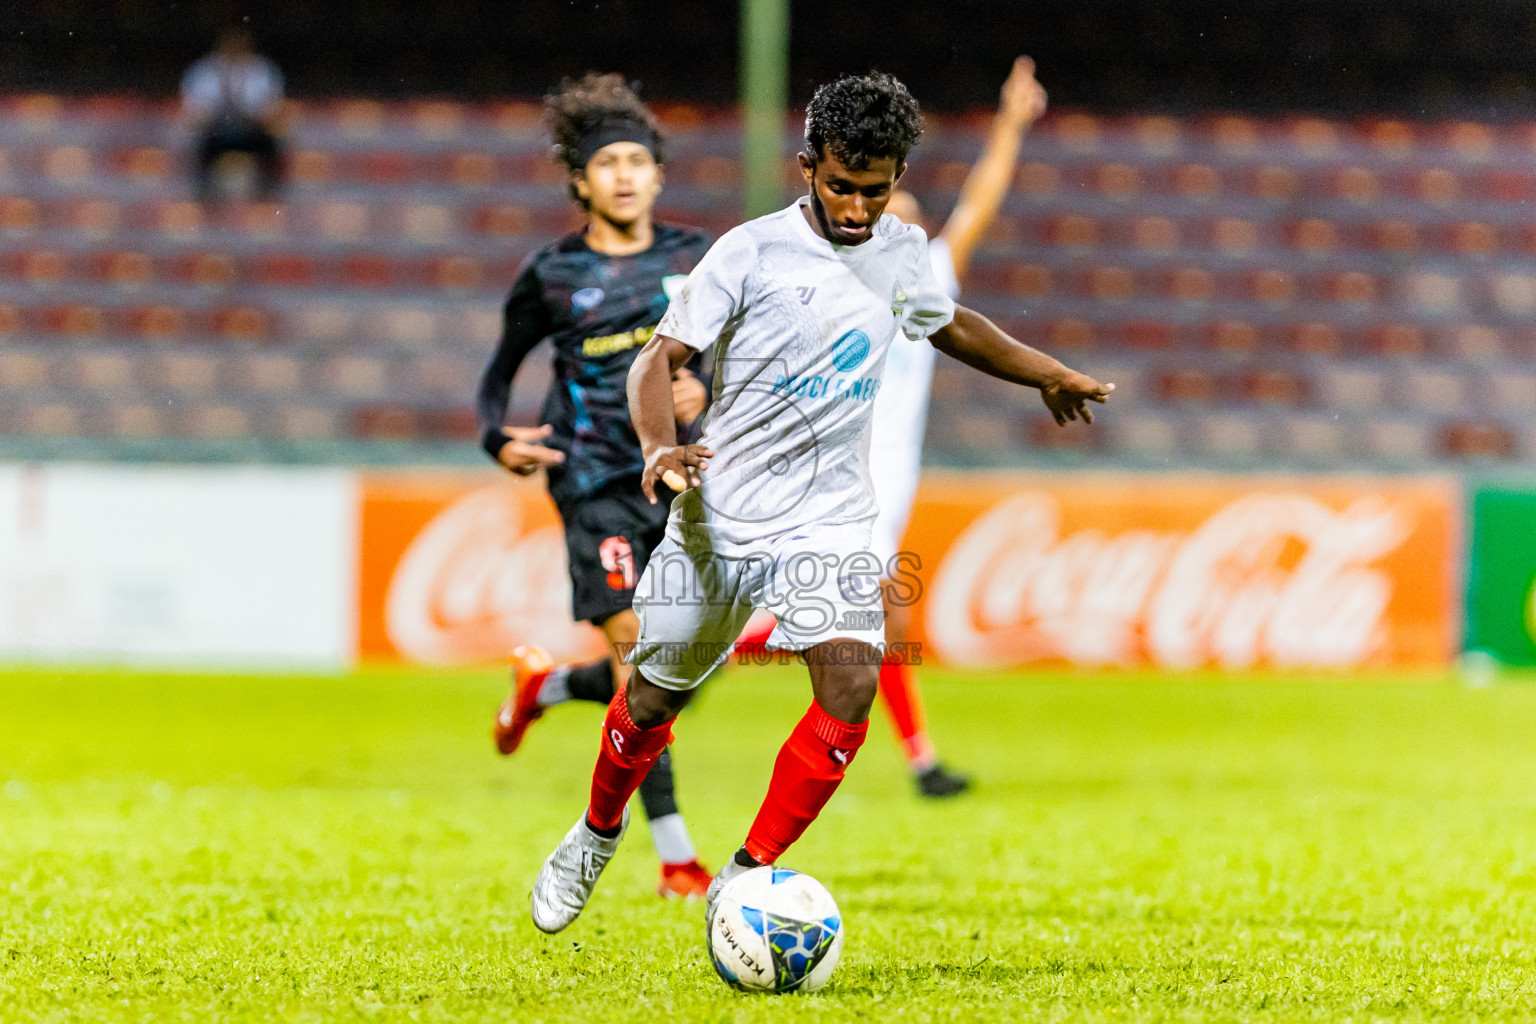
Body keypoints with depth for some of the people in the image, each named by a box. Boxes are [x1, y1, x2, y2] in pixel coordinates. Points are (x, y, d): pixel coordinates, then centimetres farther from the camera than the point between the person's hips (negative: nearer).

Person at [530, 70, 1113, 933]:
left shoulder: (902, 254, 4)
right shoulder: (752, 252, -11)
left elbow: (952, 326, 27)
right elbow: (661, 358, -14)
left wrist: (1049, 375, 36)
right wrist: (660, 448, -33)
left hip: (828, 521, 3)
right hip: (719, 514, -2)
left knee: (852, 682, -21)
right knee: (654, 698, 9)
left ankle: (746, 879, -12)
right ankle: (597, 836, 39)